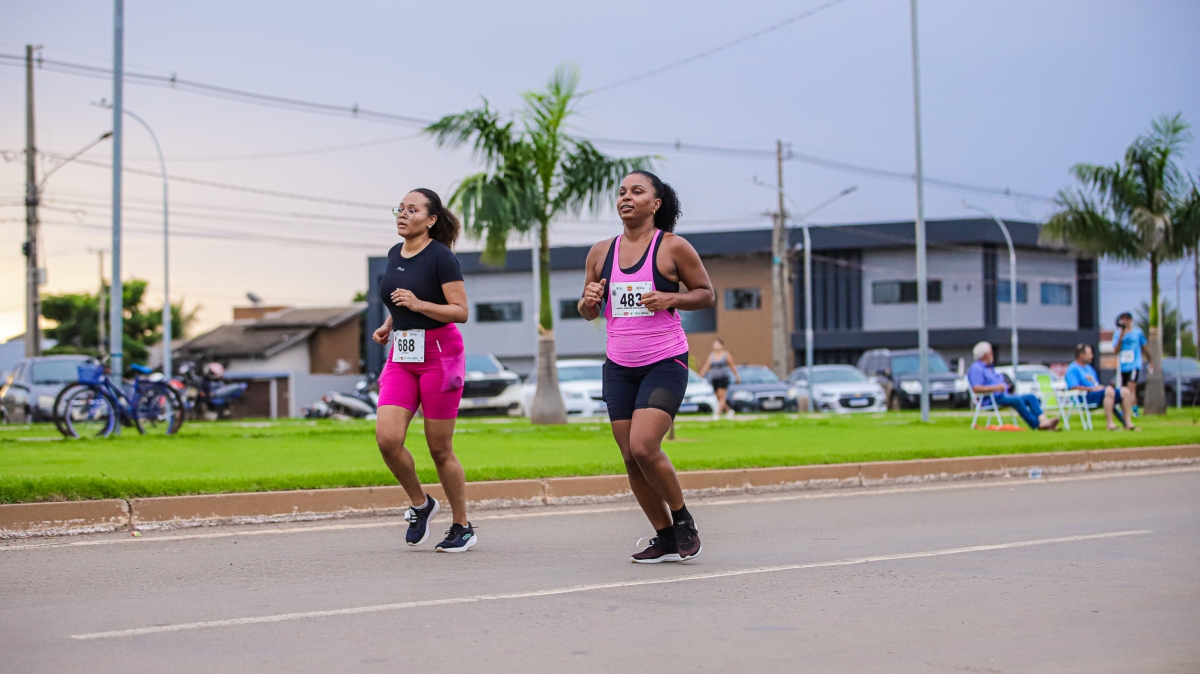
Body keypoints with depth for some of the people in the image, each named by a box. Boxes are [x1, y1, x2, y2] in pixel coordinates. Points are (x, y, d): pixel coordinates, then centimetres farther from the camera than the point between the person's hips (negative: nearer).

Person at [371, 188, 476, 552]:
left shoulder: (441, 256, -11)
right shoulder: (394, 254, 10)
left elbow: (460, 311, -14)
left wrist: (418, 305, -25)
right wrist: (387, 326, 9)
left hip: (438, 355, -6)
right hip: (401, 357, 6)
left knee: (440, 449, 0)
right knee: (387, 438, -11)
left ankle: (462, 527, 17)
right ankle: (420, 503, 13)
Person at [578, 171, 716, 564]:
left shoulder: (673, 248, -5)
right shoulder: (601, 253, 8)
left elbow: (706, 294, 1)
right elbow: (589, 312, 16)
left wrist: (670, 299, -16)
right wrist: (589, 301, -7)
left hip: (665, 364, -5)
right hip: (619, 367, 5)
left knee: (644, 447, -19)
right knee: (631, 458, 4)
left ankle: (683, 518, 5)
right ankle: (666, 538, 18)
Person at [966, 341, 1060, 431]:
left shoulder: (990, 368, 28)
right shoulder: (975, 368, -4)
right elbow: (976, 389, -19)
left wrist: (1006, 386, 9)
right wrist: (995, 388, -26)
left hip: (1003, 396, 10)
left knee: (1031, 397, -8)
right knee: (1017, 400, -32)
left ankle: (1043, 420, -28)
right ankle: (1036, 425, -34)